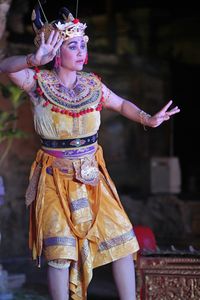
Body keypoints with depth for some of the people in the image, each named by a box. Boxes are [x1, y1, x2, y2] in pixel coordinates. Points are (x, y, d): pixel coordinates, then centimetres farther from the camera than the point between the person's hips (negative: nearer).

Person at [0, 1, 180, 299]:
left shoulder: (92, 84, 2)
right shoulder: (39, 82, -9)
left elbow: (121, 104, 18)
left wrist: (149, 119, 1)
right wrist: (35, 59, -47)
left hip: (92, 174, 4)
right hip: (55, 177, -4)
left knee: (122, 238, 1)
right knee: (60, 249, -7)